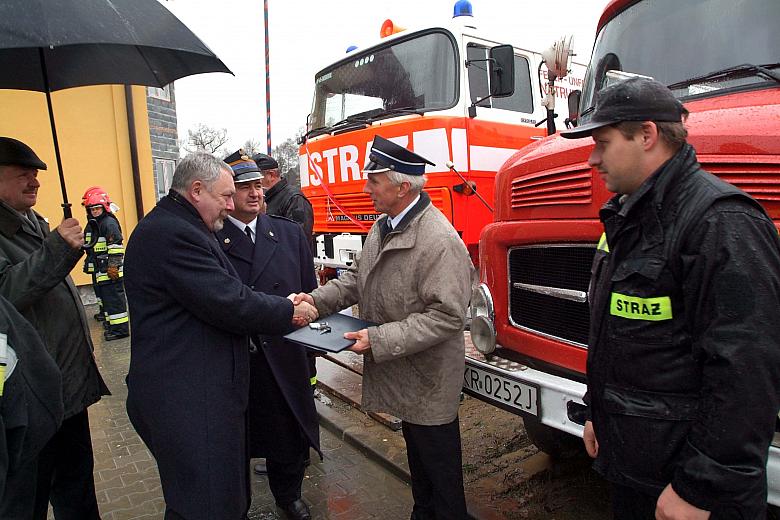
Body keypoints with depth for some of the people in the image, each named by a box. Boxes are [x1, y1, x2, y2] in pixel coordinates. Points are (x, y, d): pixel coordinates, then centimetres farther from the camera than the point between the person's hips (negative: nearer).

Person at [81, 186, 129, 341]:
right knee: (102, 297, 18)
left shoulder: (109, 222, -12)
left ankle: (120, 328, -3)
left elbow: (116, 246, -20)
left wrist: (113, 265, -23)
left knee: (113, 298, -8)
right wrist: (88, 264, 29)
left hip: (110, 271, -10)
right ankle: (110, 324, 31)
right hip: (98, 271, 10)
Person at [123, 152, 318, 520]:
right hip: (187, 401, -11)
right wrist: (290, 313, -9)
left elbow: (222, 295, 13)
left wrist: (283, 305, 3)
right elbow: (230, 304, -23)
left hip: (196, 390, 11)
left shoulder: (173, 227, 14)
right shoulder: (172, 233, -21)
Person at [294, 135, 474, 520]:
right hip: (402, 373, 9)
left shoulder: (440, 240, -26)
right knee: (415, 447, 26)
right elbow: (359, 276, 13)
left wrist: (381, 340, -29)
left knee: (438, 459, 11)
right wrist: (318, 299, -1)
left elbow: (447, 316, -28)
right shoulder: (383, 226, 4)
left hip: (428, 379, -9)